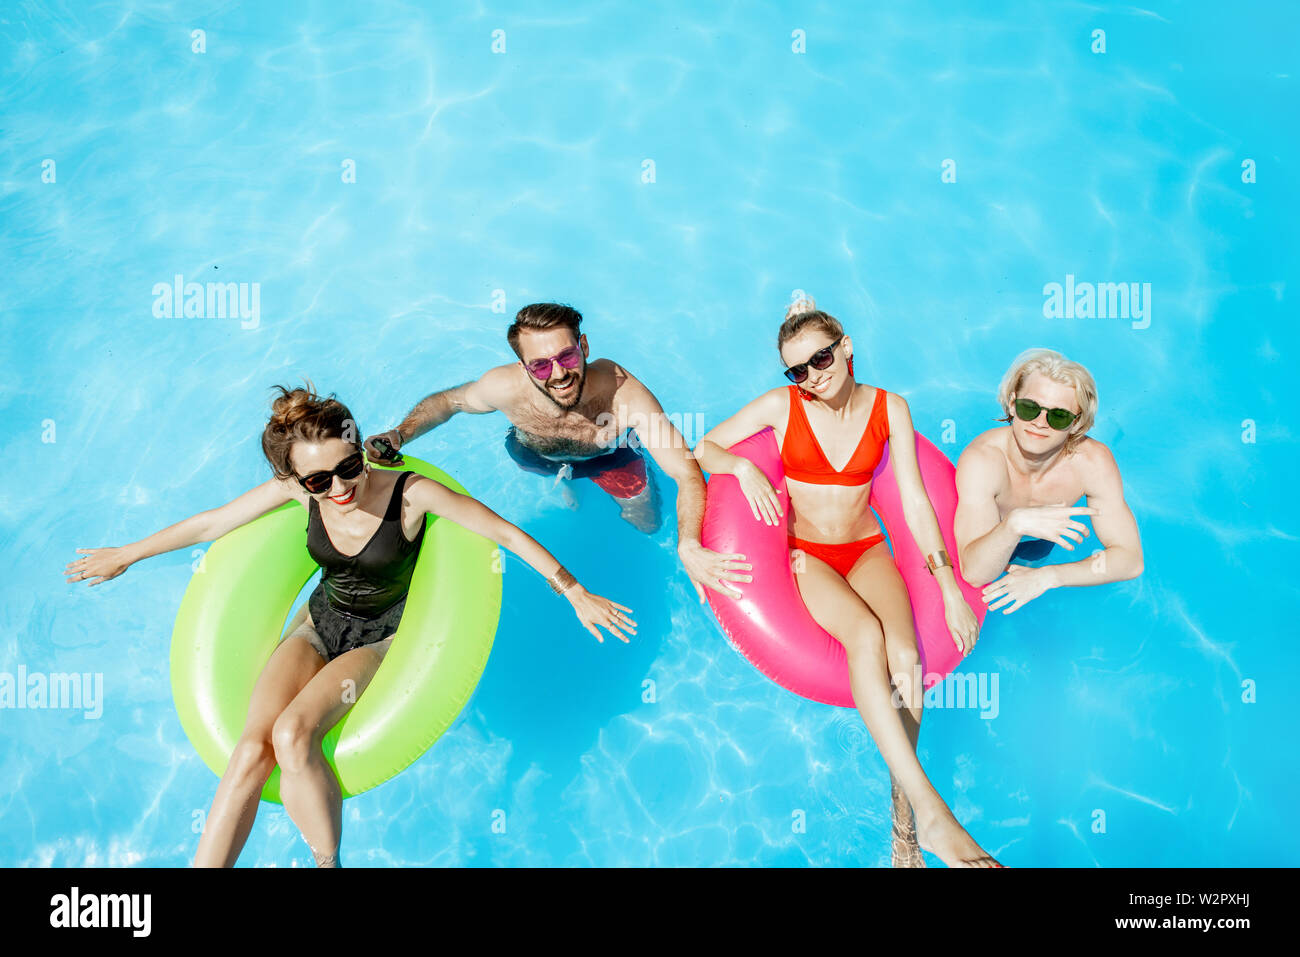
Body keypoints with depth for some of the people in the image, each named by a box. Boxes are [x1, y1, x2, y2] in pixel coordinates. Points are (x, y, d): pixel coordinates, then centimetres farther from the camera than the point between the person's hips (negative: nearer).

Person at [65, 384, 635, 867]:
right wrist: (124, 557, 14)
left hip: (383, 635, -4)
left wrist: (575, 594, -19)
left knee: (292, 734, -29)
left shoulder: (411, 492, -24)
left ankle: (327, 861, -8)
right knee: (253, 747, -20)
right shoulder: (297, 490, -12)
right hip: (320, 621, 4)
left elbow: (506, 534, -19)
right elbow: (209, 524, 3)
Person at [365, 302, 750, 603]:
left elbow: (688, 474, -48)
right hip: (533, 454, 1)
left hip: (609, 456, 0)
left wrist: (688, 548, -64)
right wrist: (400, 435, -34)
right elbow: (448, 400, -17)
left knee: (646, 523, 20)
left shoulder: (622, 392, -48)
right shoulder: (506, 387, -42)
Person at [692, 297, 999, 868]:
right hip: (806, 554, -2)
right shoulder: (782, 405, -4)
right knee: (865, 636, -34)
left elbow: (915, 500, 0)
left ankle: (903, 814, -21)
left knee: (903, 654, -31)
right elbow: (702, 449, 2)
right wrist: (742, 466, -21)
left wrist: (950, 587, -5)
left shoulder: (889, 409, 0)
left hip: (867, 550, 2)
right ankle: (931, 813, -37)